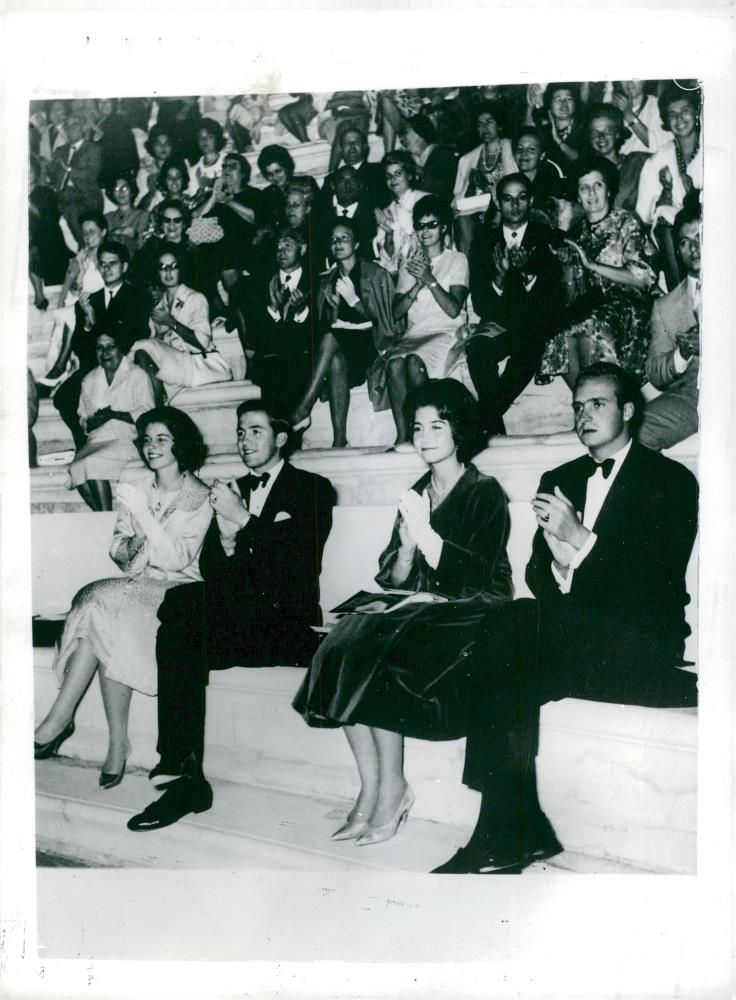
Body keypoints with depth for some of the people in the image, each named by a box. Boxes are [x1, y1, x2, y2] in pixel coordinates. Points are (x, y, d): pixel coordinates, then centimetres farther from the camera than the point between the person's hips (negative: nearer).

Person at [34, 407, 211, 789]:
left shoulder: (198, 497, -2)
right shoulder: (138, 490, 16)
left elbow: (178, 559, -13)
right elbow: (117, 549, 15)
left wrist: (141, 512, -19)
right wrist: (132, 549, -9)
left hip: (174, 589, -5)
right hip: (135, 585, 5)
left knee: (100, 604, -29)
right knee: (110, 631, -29)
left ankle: (60, 718, -22)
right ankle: (117, 743, -27)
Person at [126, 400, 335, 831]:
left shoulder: (311, 488, 6)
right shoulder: (234, 492, 22)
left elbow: (299, 564, -9)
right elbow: (210, 571, 13)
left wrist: (244, 520, -13)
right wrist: (225, 536, -9)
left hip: (286, 626, -5)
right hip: (235, 620, 5)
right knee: (180, 635, -28)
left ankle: (182, 768, -23)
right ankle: (186, 777, -26)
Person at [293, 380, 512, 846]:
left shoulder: (485, 493, -2)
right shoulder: (417, 495, 15)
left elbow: (484, 576, -13)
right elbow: (391, 581, 9)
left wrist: (426, 536, -20)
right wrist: (406, 549, -11)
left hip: (471, 612, -6)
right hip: (421, 610, 6)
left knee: (376, 653, -28)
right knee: (343, 646, -21)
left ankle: (392, 789, -13)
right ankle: (371, 790, -17)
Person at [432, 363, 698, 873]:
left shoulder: (671, 480, 3)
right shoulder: (559, 480, 19)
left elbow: (657, 584, -9)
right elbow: (538, 577, 14)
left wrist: (579, 539, -18)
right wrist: (559, 562, -10)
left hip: (639, 644, -5)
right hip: (570, 639, 5)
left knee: (505, 626, -28)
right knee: (511, 674, -29)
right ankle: (515, 833, -21)